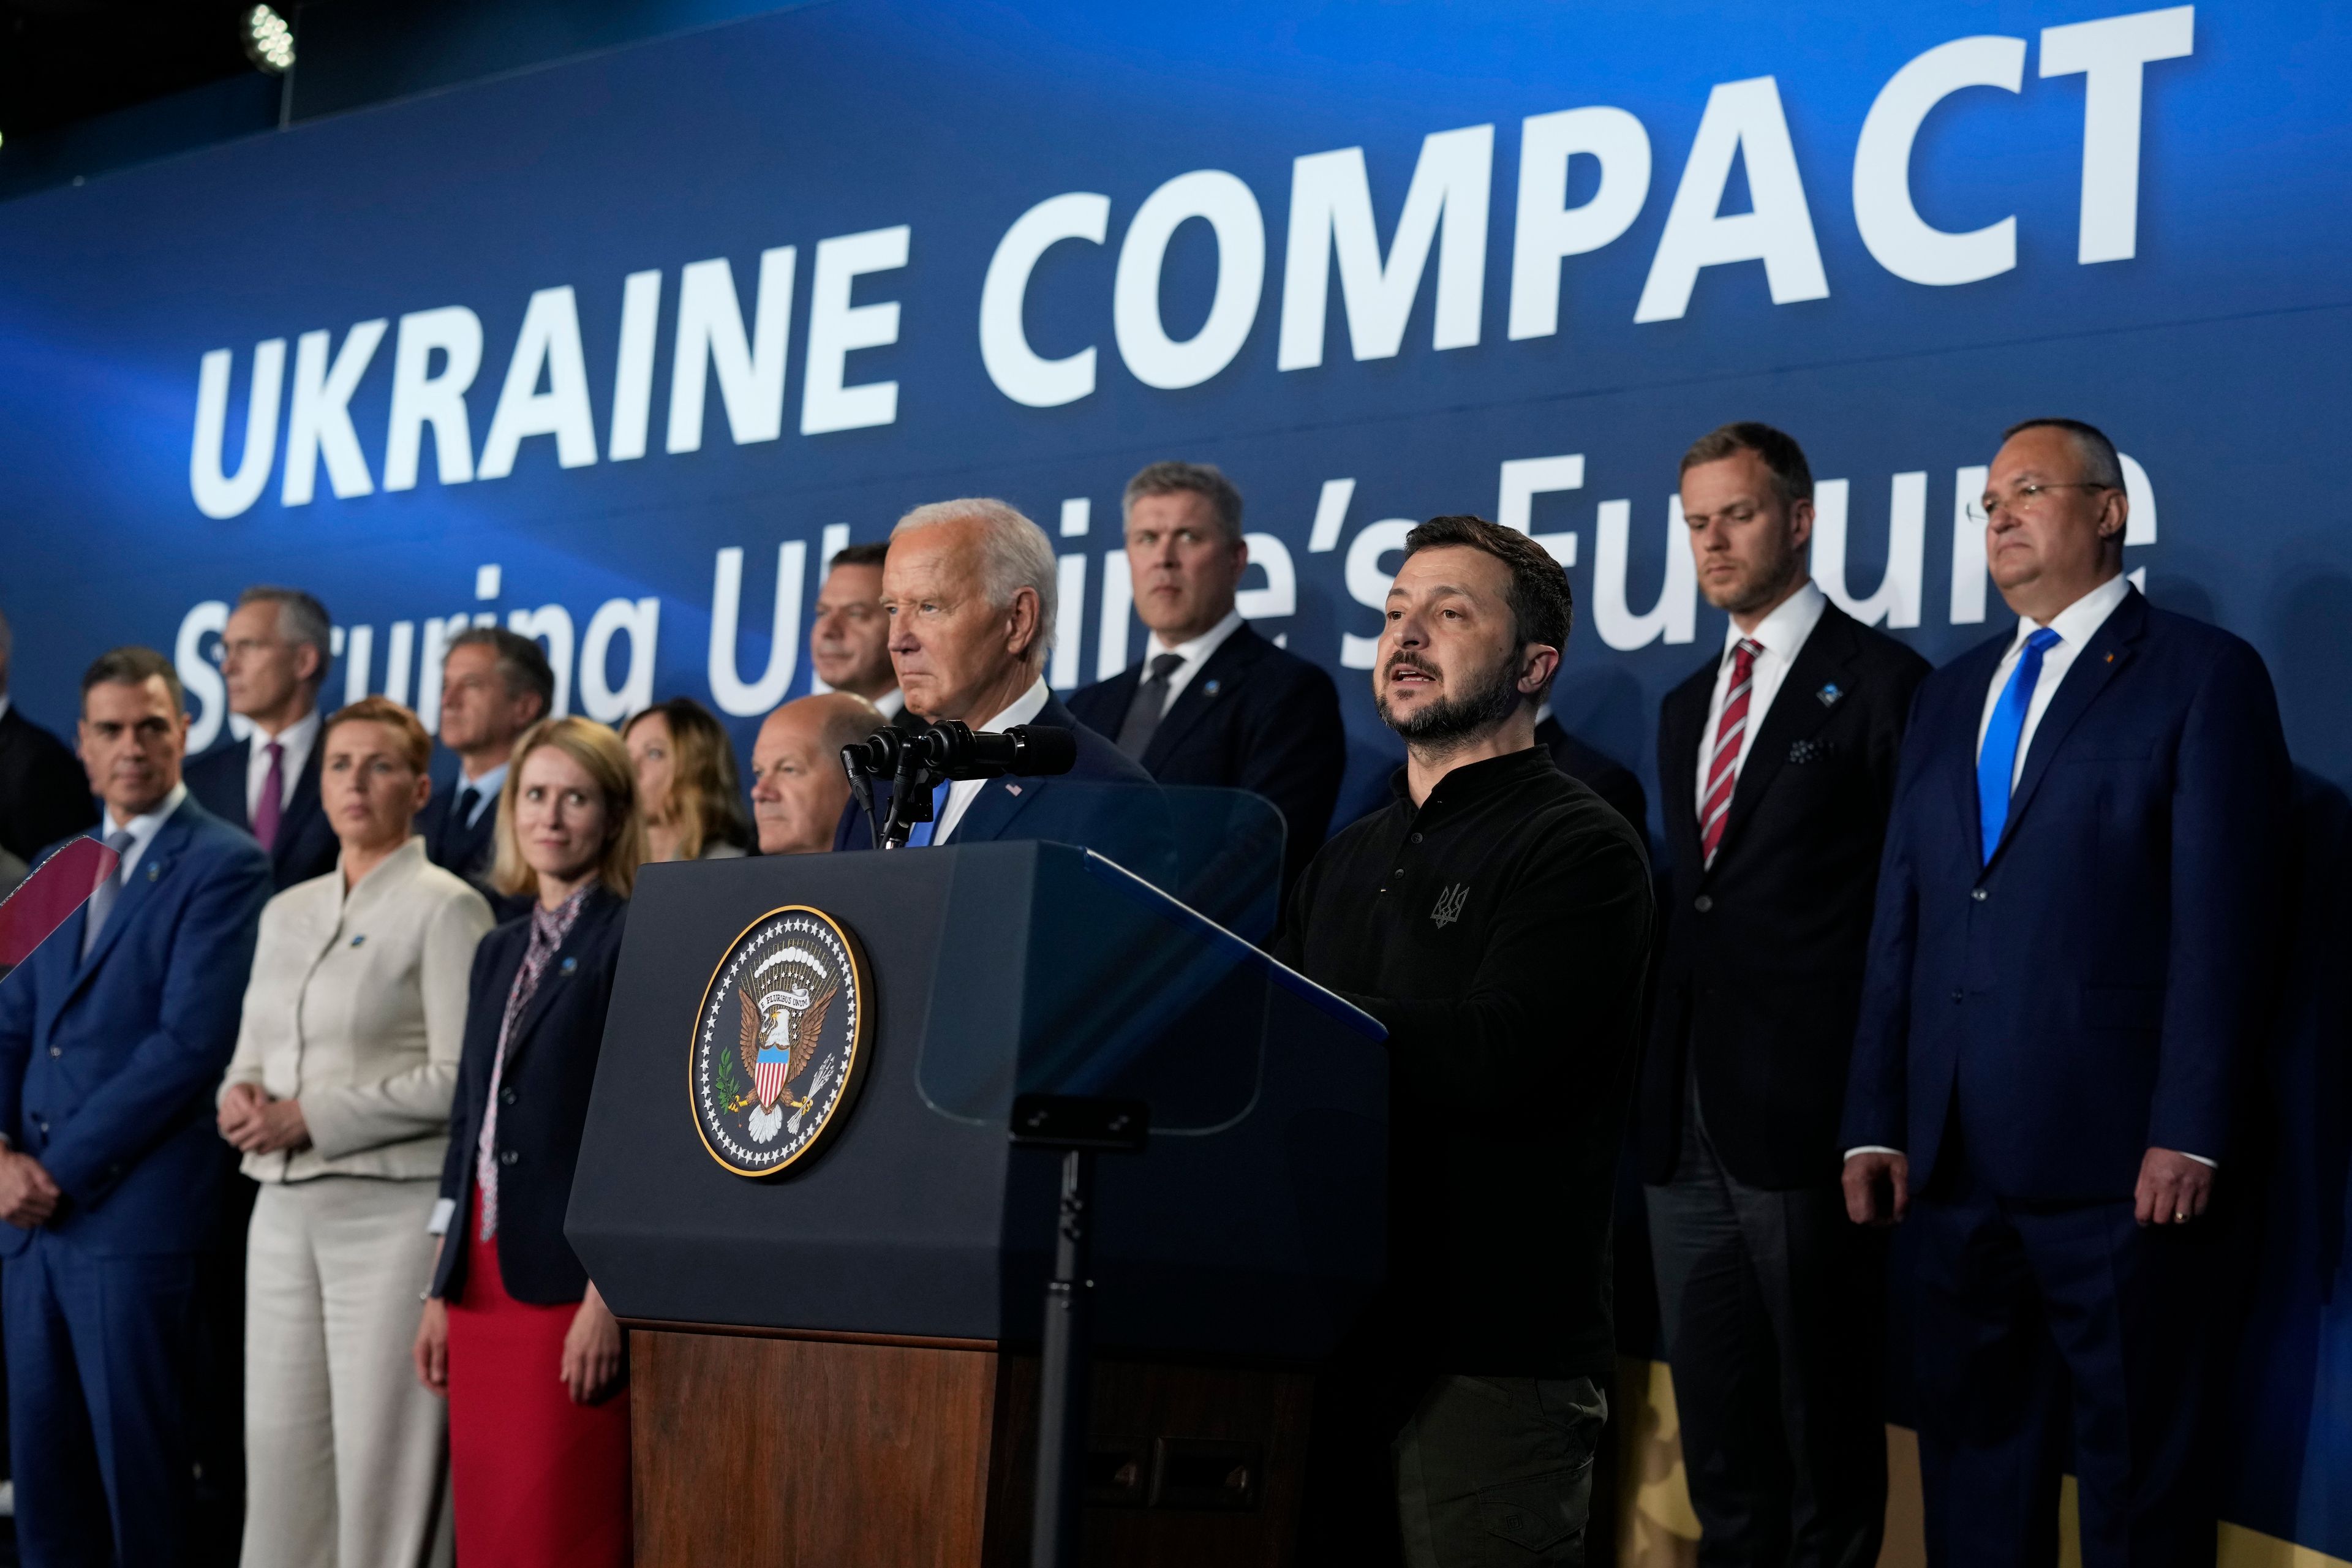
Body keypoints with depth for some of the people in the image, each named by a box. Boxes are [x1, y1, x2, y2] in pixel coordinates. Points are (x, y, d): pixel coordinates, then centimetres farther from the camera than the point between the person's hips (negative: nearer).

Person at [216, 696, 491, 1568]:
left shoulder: (445, 909, -5)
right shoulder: (286, 913, 16)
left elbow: (459, 1077, -12)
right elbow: (252, 1051, 20)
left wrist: (310, 1118, -14)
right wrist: (243, 1096, -3)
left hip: (393, 1209, -6)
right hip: (285, 1208, 6)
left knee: (382, 1458, -6)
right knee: (278, 1451, 6)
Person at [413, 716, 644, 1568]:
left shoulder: (634, 942, -6)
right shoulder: (499, 951, 17)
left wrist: (607, 1298, -17)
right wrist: (441, 1289, 15)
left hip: (567, 1277, -7)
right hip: (482, 1275, 7)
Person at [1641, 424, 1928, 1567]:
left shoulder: (1878, 683, -6)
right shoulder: (1686, 705, 17)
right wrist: (1661, 1072, 11)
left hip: (1803, 1113, -7)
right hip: (1687, 1116, 7)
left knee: (1823, 1397, 3)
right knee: (1713, 1399, 13)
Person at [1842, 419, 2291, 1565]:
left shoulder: (2201, 675, -1)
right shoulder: (1951, 695, 18)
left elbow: (2222, 920, -9)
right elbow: (1901, 920, 14)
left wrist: (2191, 1131, -15)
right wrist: (1875, 1123, 8)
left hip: (2115, 1158, -6)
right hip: (1955, 1156, 6)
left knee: (2138, 1468, 3)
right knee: (1971, 1442, 12)